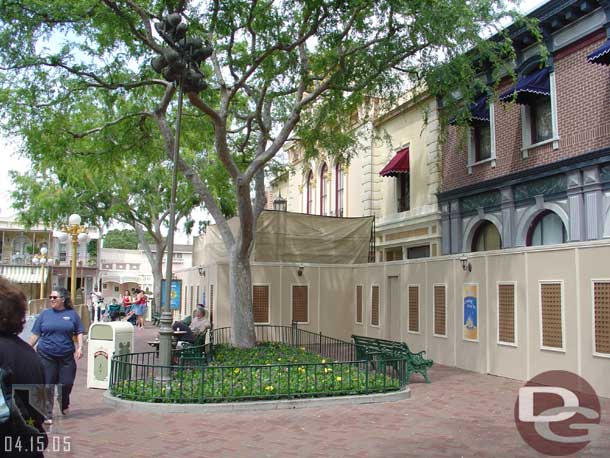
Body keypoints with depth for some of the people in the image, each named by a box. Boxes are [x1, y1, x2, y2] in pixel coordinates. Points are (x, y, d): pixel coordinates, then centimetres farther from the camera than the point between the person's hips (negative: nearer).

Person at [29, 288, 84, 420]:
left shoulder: (72, 314, 4)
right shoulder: (45, 314, 6)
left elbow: (79, 332, 6)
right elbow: (36, 334, 9)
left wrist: (80, 347, -6)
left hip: (67, 356, 0)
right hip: (46, 355, 0)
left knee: (67, 383, 4)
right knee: (48, 384, 0)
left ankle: (64, 406, 32)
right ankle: (47, 412, 12)